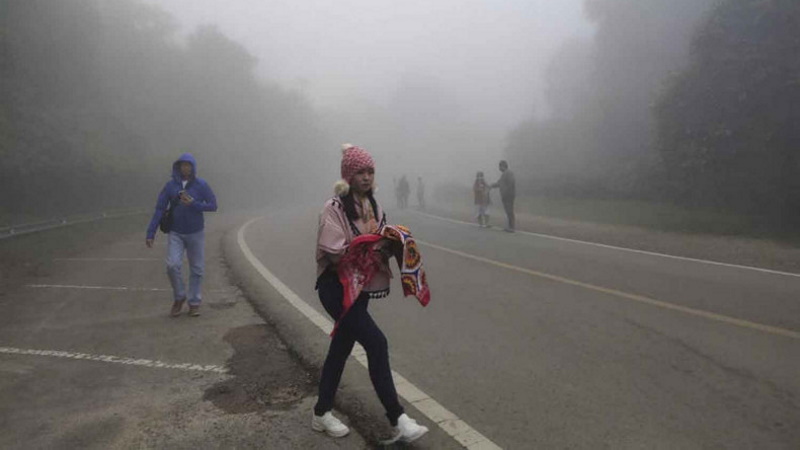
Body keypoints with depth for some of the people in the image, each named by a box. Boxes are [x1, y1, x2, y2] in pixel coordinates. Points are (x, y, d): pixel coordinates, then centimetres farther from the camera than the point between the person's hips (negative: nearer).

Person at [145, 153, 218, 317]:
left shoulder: (201, 185, -6)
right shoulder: (170, 185, -3)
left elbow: (213, 205, -5)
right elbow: (159, 210, -3)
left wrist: (193, 204, -19)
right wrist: (150, 234, -7)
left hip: (195, 233, 0)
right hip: (176, 234, 0)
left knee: (196, 269, 5)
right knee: (172, 265, -13)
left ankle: (194, 302, 20)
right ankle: (179, 297, 10)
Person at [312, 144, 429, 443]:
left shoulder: (372, 206, 9)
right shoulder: (334, 208, -14)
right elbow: (334, 253, -20)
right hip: (336, 287, -8)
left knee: (341, 347, 15)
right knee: (376, 343, -14)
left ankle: (322, 413, 31)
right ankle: (397, 421, -6)